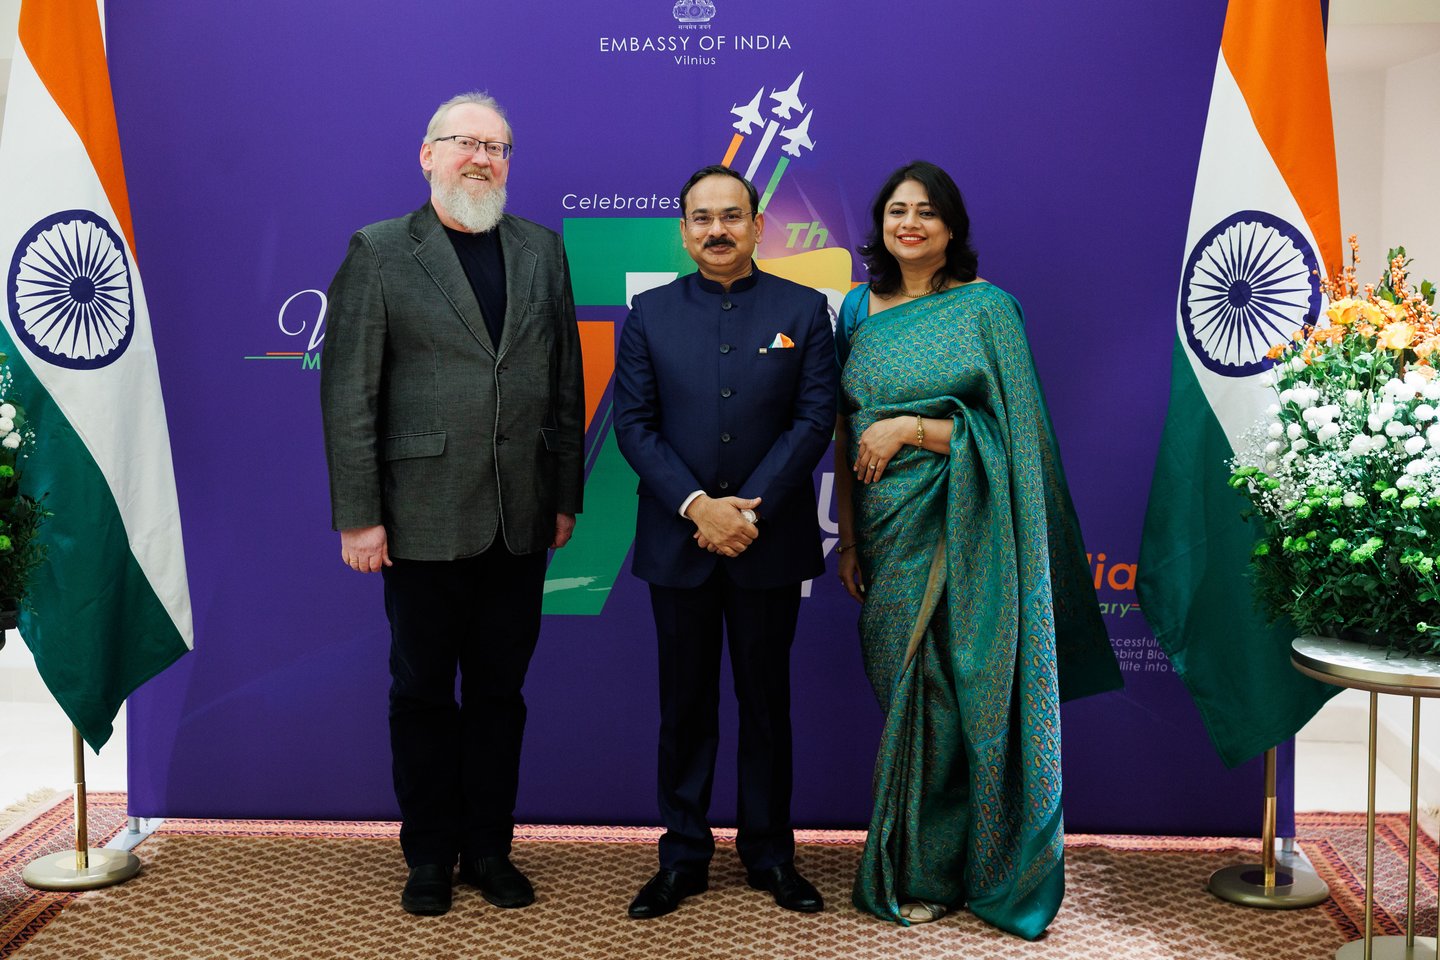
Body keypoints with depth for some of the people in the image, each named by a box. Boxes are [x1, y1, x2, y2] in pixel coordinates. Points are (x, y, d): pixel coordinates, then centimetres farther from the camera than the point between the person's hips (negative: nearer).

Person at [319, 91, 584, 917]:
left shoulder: (542, 250, 9)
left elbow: (566, 383, 10)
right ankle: (431, 856, 24)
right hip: (424, 517, -3)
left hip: (520, 520, 3)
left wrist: (566, 497, 7)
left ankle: (489, 848, 25)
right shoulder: (379, 253, -1)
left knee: (500, 690, 12)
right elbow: (349, 395, -5)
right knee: (424, 692, 9)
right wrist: (359, 517, -10)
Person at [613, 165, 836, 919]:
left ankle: (770, 853, 22)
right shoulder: (649, 314, 5)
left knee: (766, 702, 10)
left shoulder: (804, 311, 3)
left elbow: (815, 419, -5)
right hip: (677, 543, 1)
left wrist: (748, 509, -14)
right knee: (685, 705, 9)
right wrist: (697, 508, -14)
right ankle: (683, 856, 19)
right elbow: (634, 425, -1)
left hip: (769, 544, 0)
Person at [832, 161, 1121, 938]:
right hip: (886, 529, 5)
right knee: (904, 693, 10)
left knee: (948, 693, 0)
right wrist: (847, 538, 9)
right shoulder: (859, 310, 11)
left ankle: (926, 873, 15)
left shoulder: (985, 307, -4)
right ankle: (910, 866, 23)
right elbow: (844, 431, 12)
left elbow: (1009, 430, -9)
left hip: (958, 536, -4)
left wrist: (910, 427, -16)